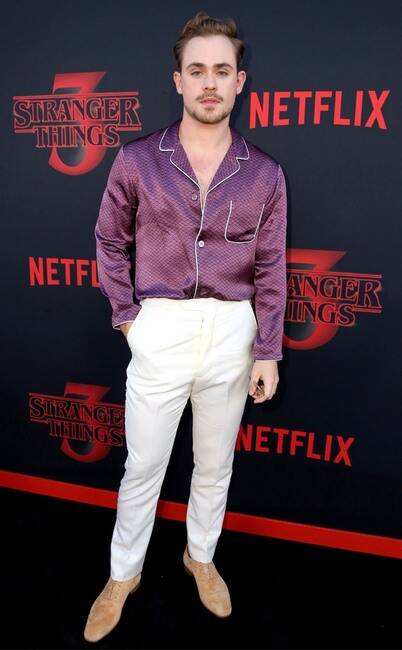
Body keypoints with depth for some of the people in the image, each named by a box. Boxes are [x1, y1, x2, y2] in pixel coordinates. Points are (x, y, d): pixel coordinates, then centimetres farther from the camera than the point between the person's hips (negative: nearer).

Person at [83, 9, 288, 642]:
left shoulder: (265, 173, 1)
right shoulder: (137, 160, -2)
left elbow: (271, 268, 2)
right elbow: (110, 241, 8)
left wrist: (268, 351, -1)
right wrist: (125, 314, -1)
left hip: (232, 334, 2)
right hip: (160, 330, -1)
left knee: (215, 463, 18)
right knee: (143, 466, 12)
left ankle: (201, 556, 45)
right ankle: (123, 573, 37)